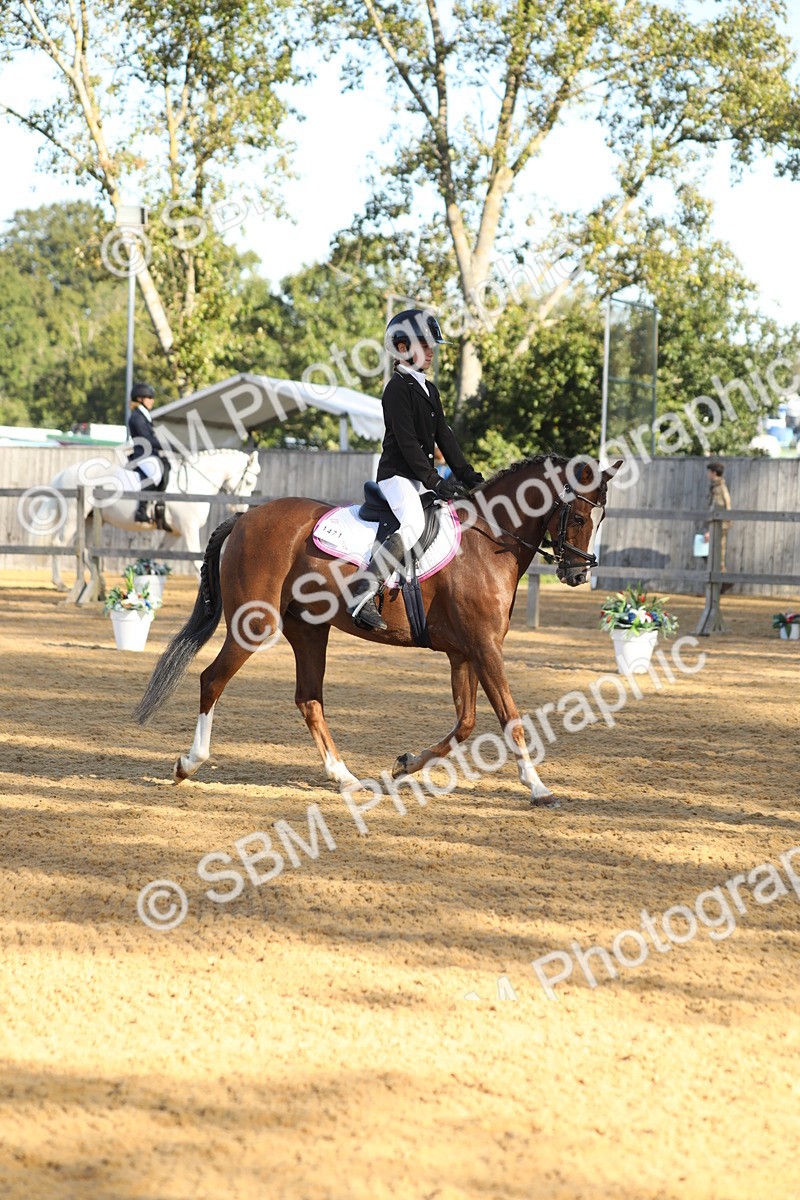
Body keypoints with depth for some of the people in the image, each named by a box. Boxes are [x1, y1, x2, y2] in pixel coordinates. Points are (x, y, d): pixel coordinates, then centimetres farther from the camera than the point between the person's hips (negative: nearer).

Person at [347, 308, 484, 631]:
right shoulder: (398, 387, -9)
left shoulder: (429, 389, 20)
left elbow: (444, 436, 17)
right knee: (413, 524, -33)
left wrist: (467, 476, 7)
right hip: (398, 474, -10)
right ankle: (363, 596, -38)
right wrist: (434, 481, -21)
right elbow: (406, 441, -16)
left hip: (423, 477, 10)